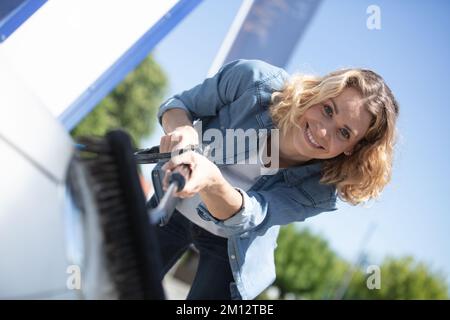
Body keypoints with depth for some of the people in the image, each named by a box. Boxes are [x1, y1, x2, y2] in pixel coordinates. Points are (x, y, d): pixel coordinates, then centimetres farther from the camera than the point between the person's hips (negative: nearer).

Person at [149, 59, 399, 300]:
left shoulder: (322, 189, -29)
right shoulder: (254, 81, -28)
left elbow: (245, 217, -40)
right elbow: (179, 104, -14)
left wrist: (212, 181, -62)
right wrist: (182, 130, -38)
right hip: (172, 208, 2)